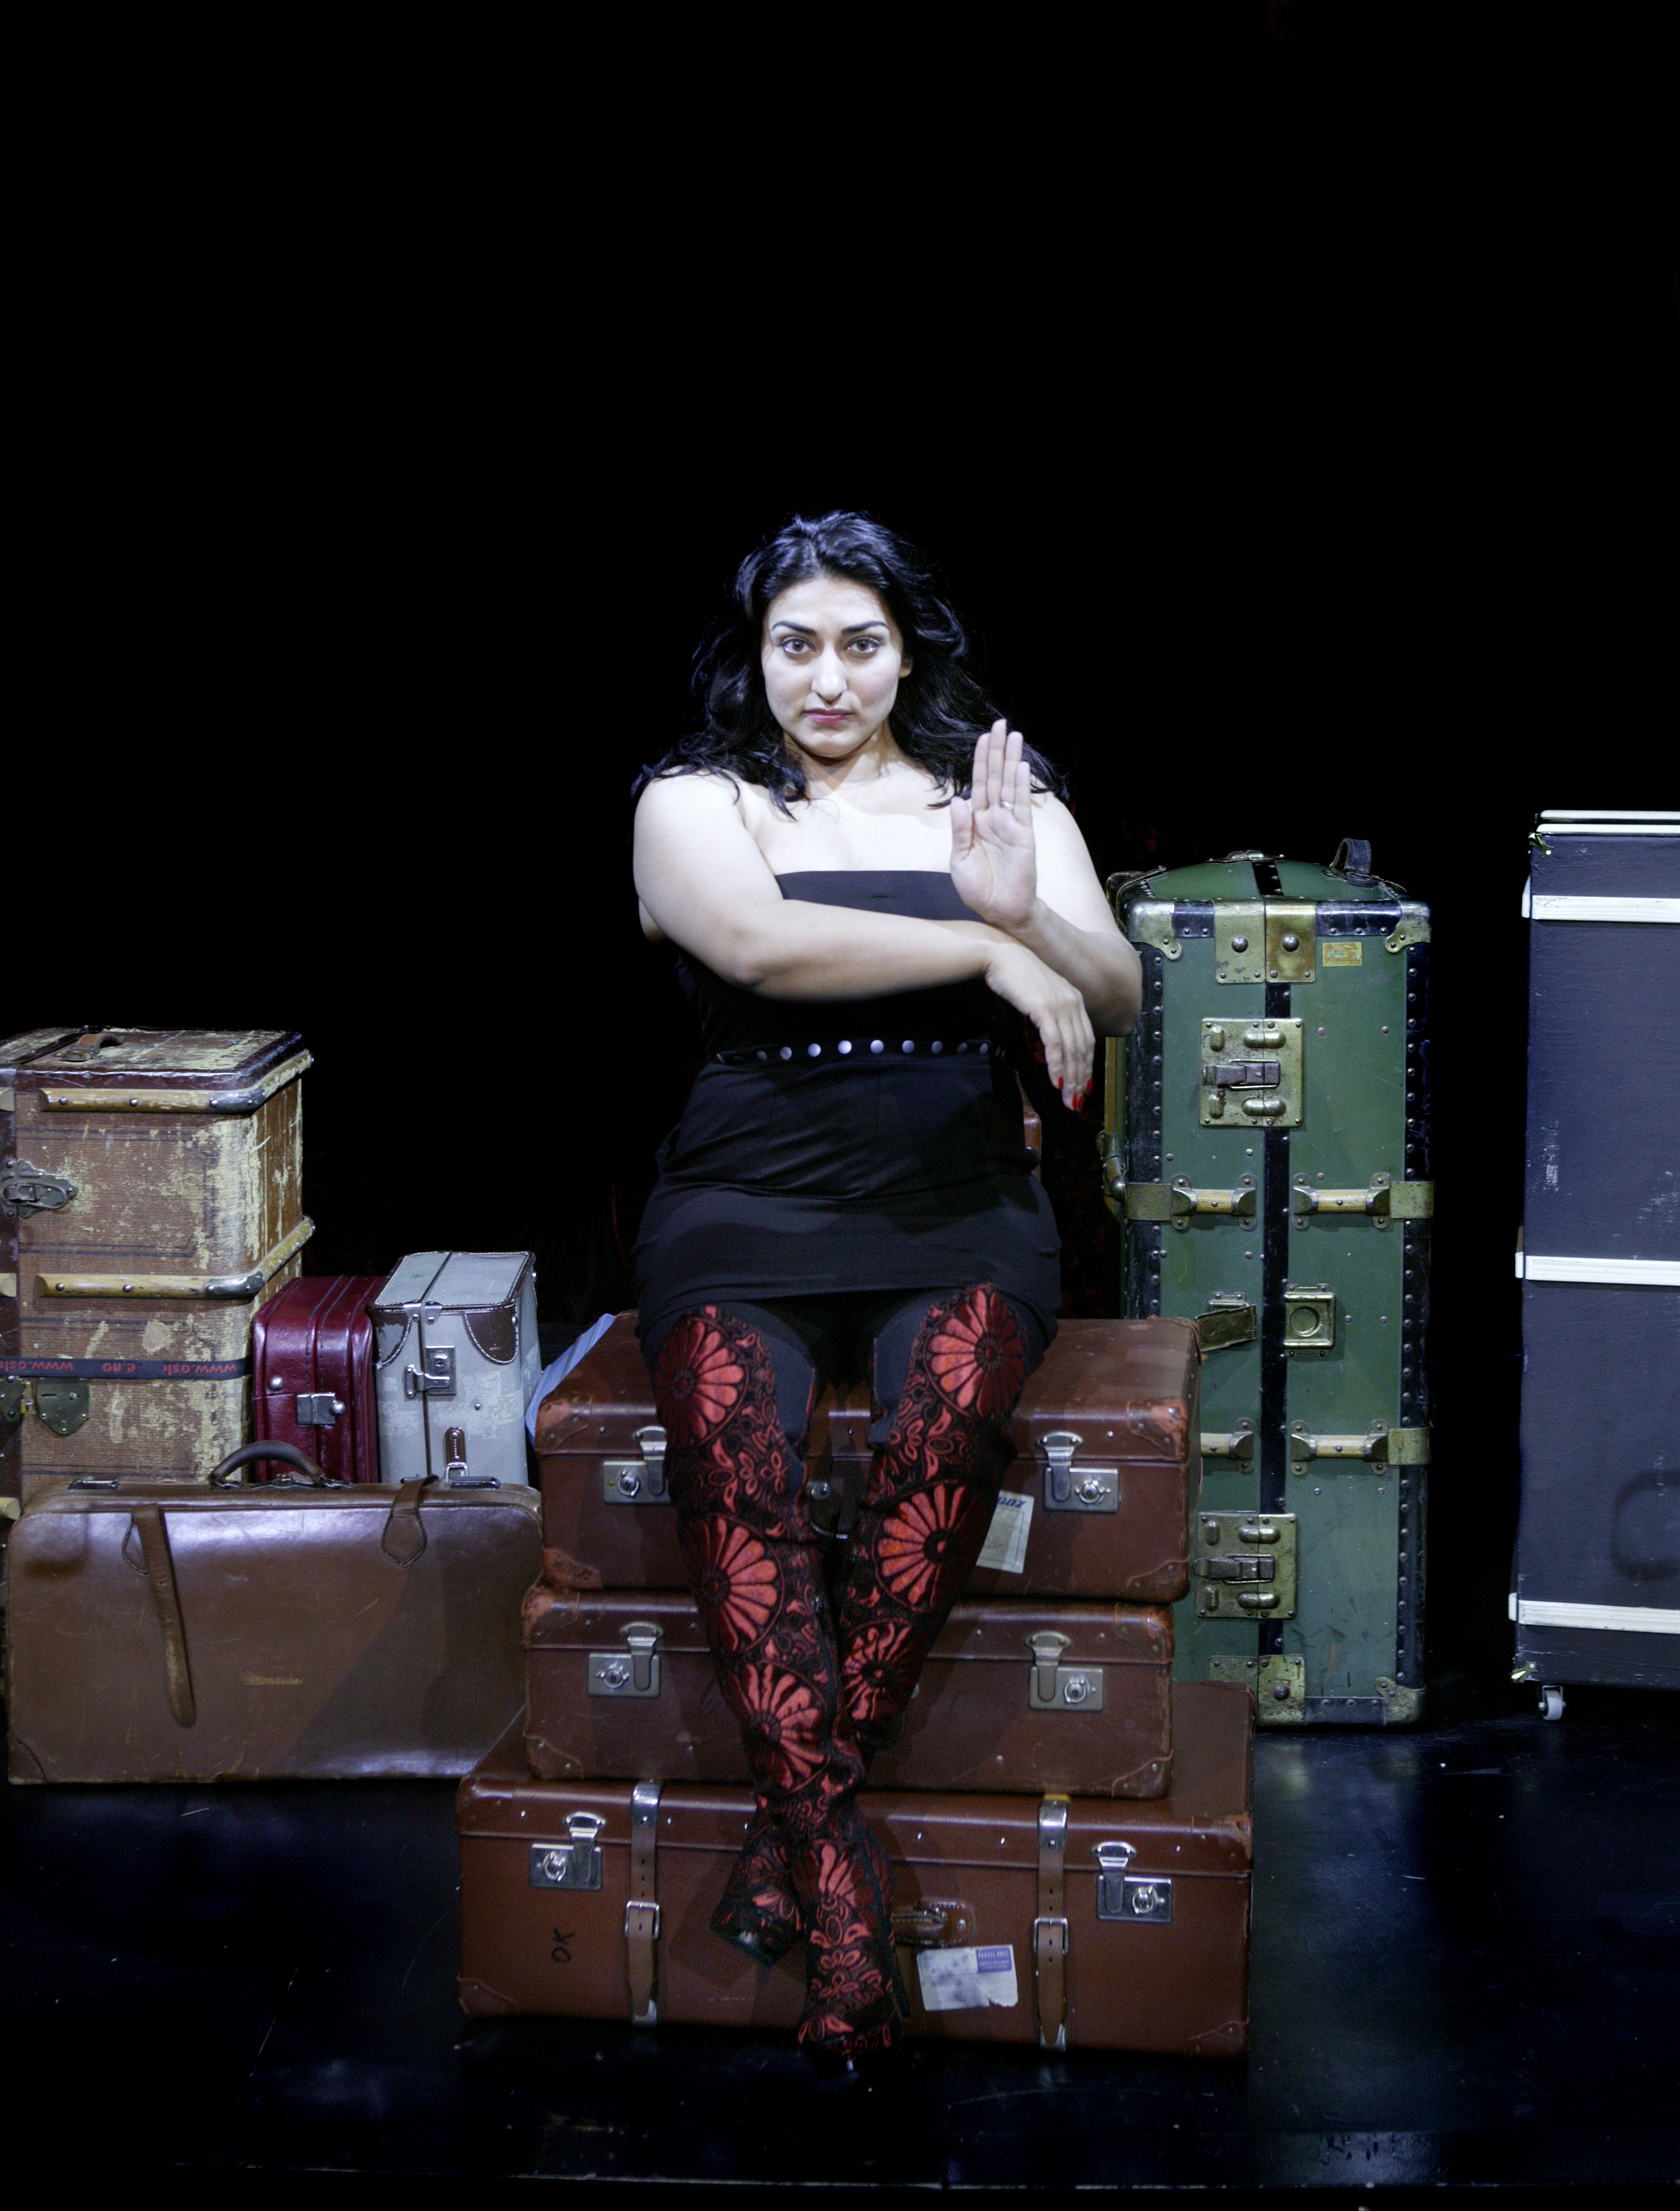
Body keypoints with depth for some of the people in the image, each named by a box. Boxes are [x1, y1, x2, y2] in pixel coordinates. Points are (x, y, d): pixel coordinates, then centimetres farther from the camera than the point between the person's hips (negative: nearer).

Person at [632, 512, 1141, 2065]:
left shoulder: (1002, 796, 14)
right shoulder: (696, 800, 8)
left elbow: (1117, 1000, 4)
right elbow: (758, 943, -14)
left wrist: (1029, 913, -18)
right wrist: (987, 950, -15)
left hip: (957, 1208, 1)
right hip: (747, 1206, -1)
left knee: (952, 1411, -33)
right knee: (731, 1438, -32)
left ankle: (797, 1816, -23)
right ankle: (841, 1884, -29)